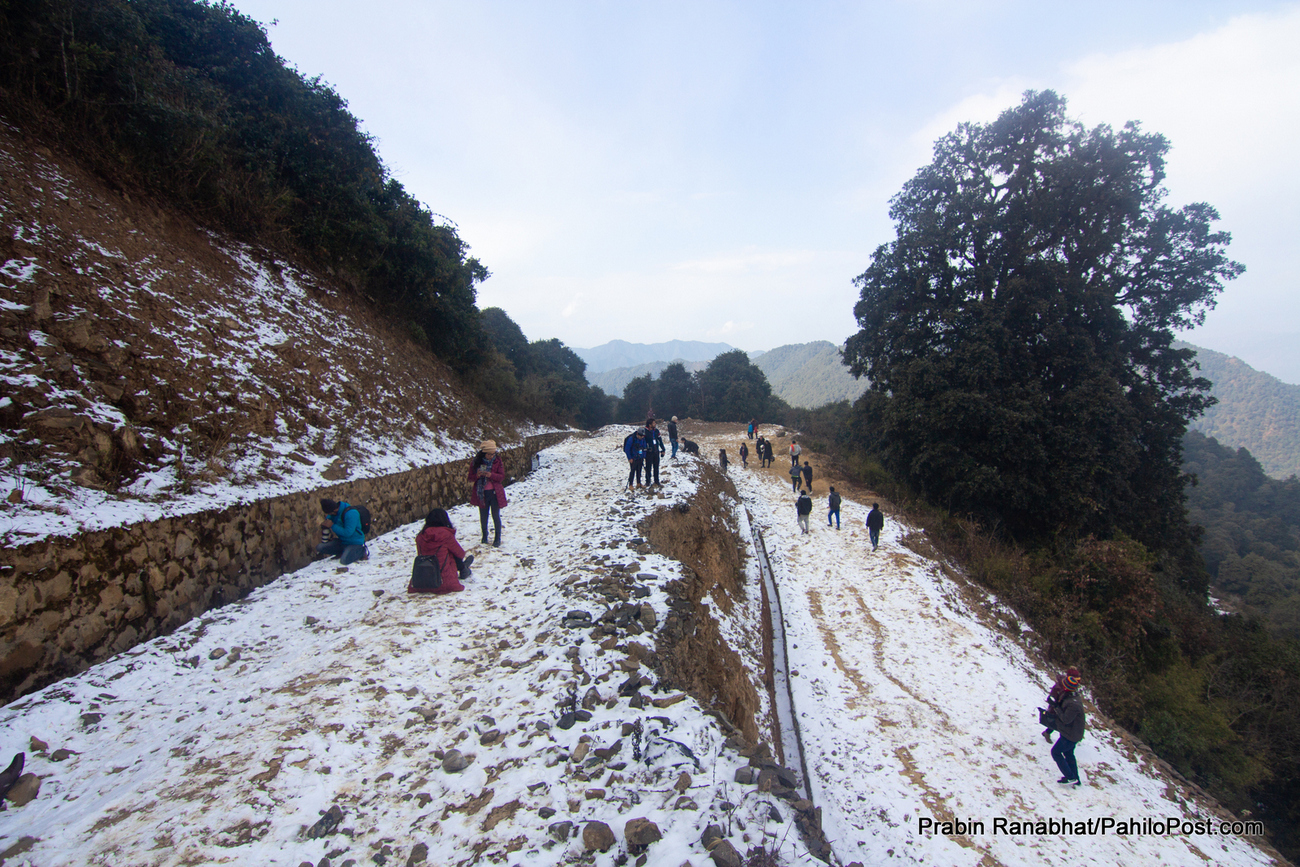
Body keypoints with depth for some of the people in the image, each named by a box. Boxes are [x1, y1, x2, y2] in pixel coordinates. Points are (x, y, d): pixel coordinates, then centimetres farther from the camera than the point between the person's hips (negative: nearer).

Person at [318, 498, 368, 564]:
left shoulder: (351, 513, -27)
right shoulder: (337, 512, -1)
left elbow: (347, 533, -28)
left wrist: (332, 526, -21)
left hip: (354, 543, -8)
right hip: (341, 541, 8)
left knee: (344, 560, -31)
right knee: (319, 547, -2)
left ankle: (361, 552, -3)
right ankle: (343, 552, 7)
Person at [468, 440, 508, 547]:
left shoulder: (498, 461, -5)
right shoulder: (475, 462, -4)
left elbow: (502, 477, -6)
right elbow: (471, 478, 1)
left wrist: (491, 475, -24)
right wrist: (477, 475, -22)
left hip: (495, 493, -1)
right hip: (481, 493, 1)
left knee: (496, 516, 3)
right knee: (483, 516, 13)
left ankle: (497, 539, 15)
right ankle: (484, 537, 31)